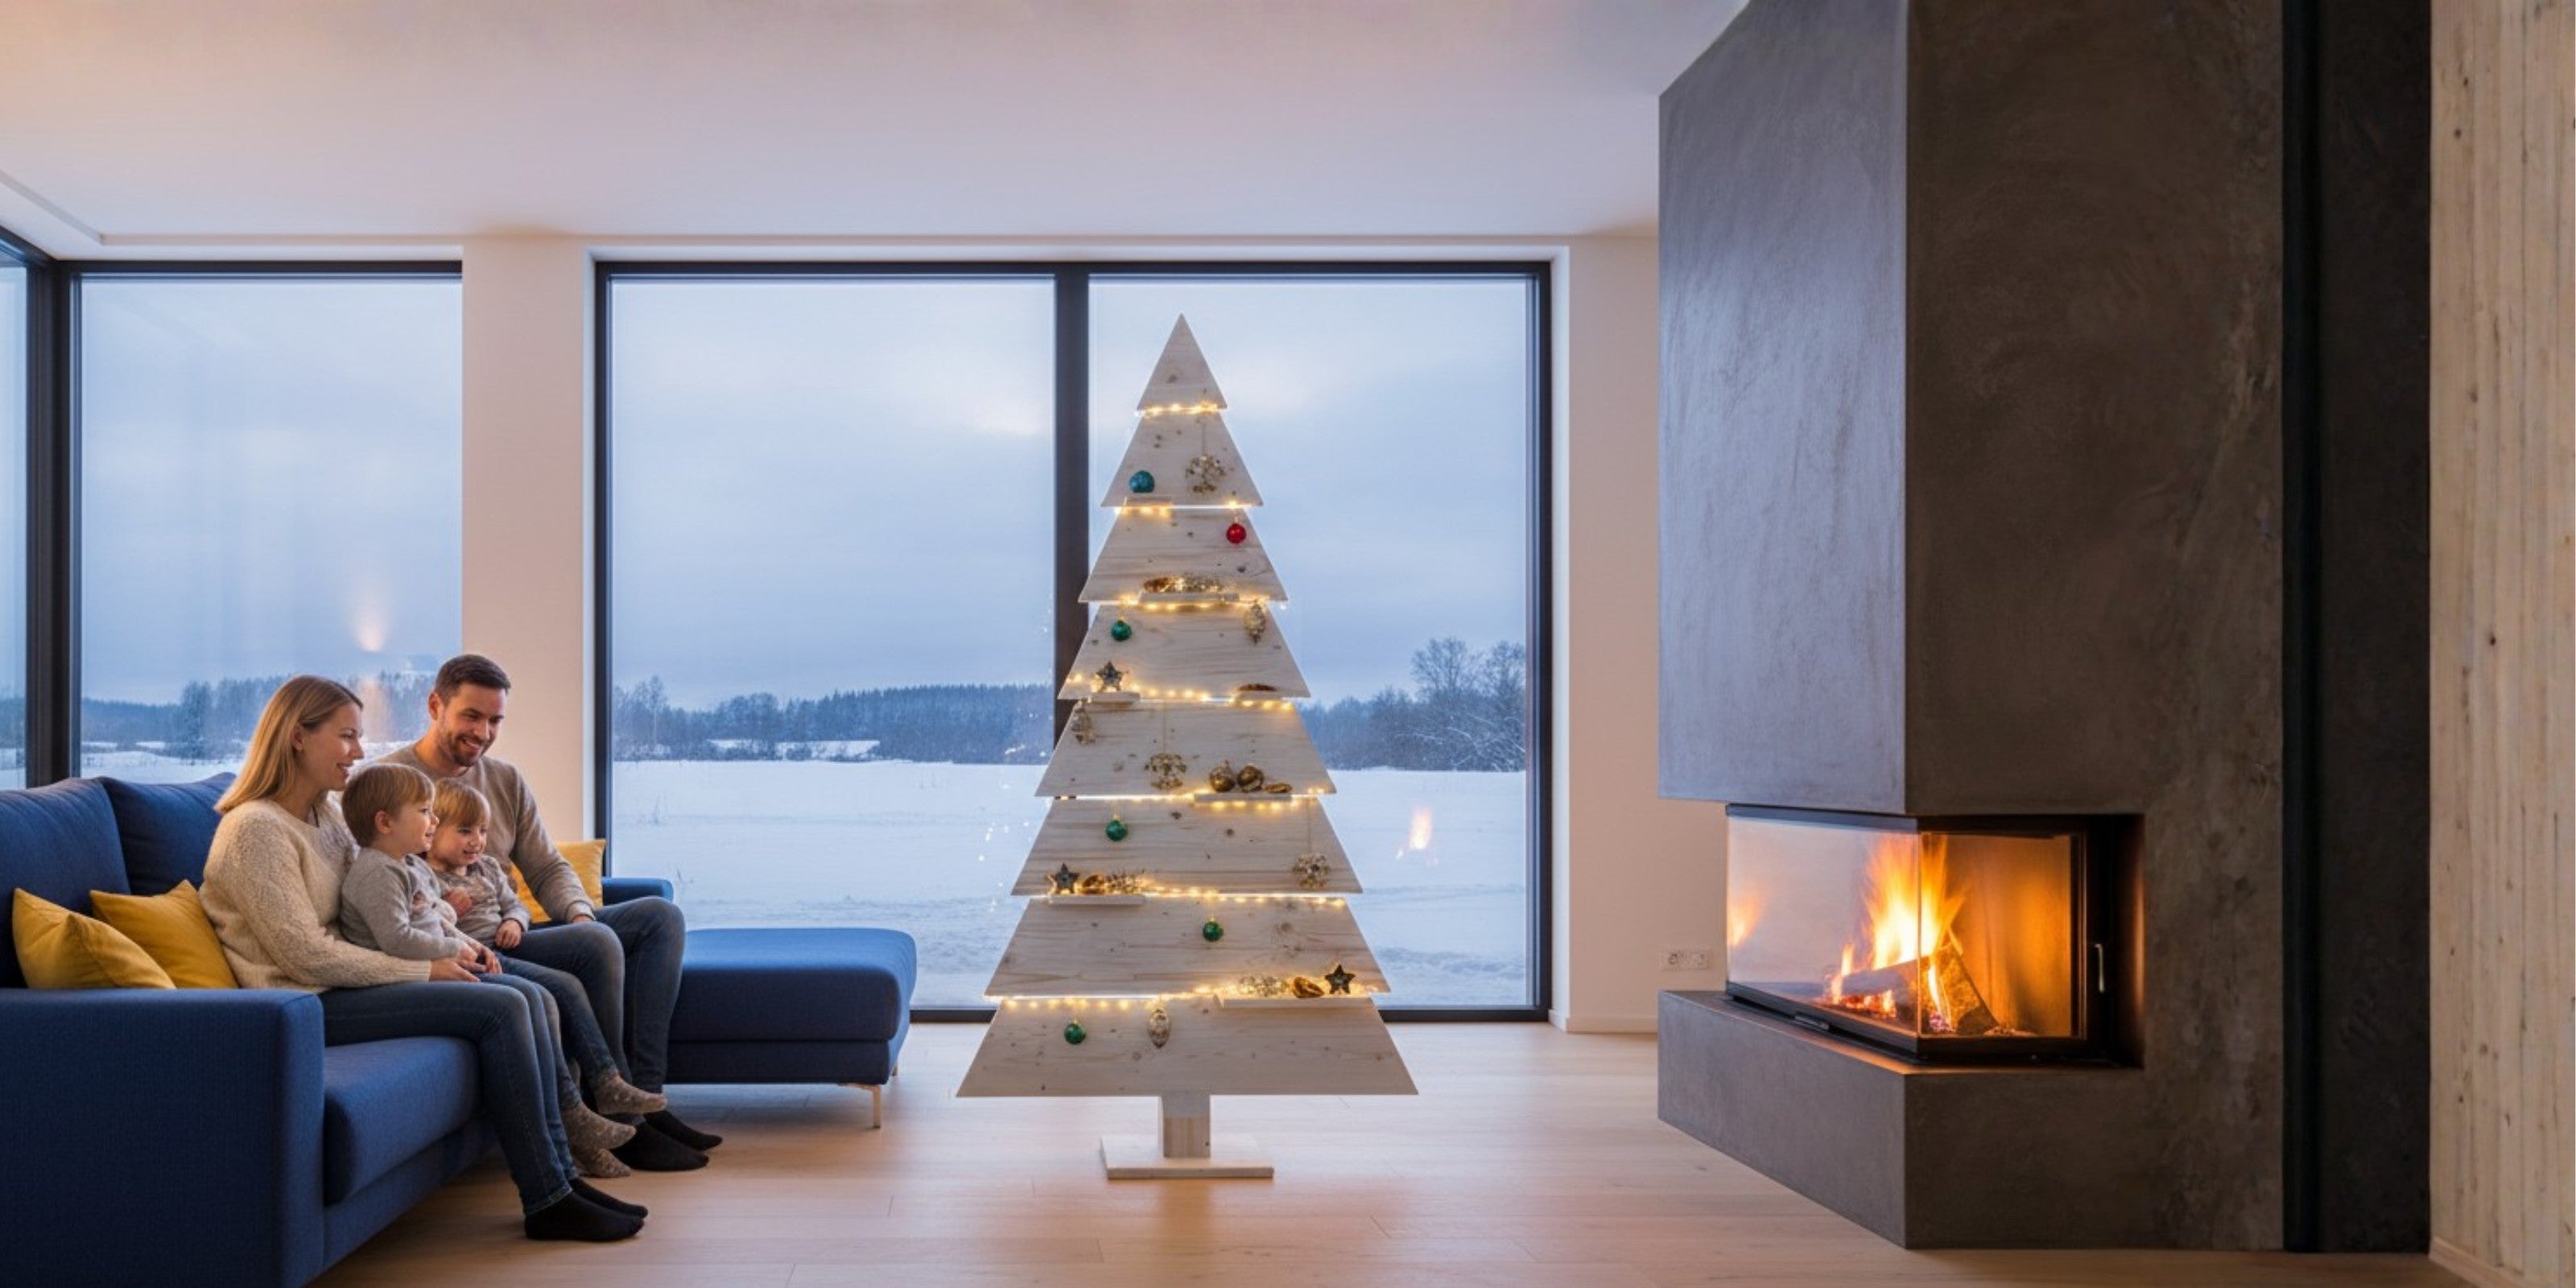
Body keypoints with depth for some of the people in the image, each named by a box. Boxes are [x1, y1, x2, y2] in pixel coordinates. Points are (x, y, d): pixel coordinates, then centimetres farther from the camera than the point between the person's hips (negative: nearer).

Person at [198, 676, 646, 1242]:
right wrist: (424, 971, -14)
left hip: (340, 983, 9)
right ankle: (546, 1203, -14)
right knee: (500, 1009, -19)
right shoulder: (255, 828, -14)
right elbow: (307, 956, -19)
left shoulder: (324, 817, 16)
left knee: (518, 1001, -6)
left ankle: (559, 1178, -3)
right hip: (308, 1005, -9)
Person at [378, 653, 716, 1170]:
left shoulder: (505, 779, 17)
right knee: (597, 944, -30)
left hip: (512, 931, 8)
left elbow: (548, 868, 14)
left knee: (661, 916, -3)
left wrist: (579, 912, -6)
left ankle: (643, 1096, -12)